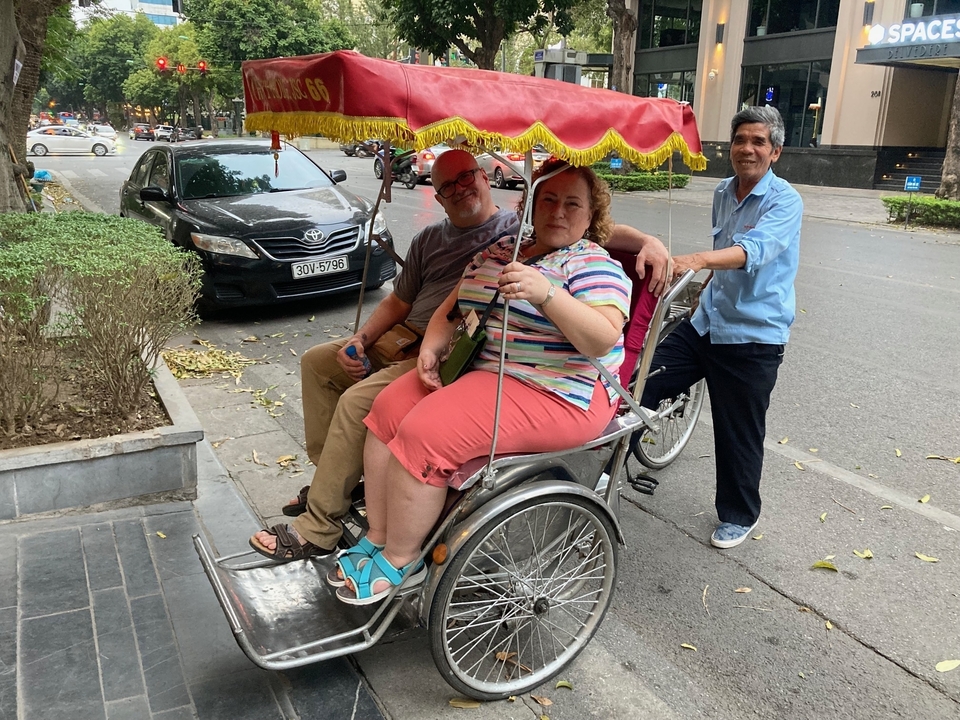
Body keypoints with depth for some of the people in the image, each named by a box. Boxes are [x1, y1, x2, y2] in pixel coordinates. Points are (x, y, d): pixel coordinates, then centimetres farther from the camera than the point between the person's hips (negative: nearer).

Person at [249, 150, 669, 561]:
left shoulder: (524, 229, 0)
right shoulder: (429, 240, 19)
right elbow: (398, 302, 22)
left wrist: (647, 240, -27)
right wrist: (360, 339, 6)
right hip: (403, 340, 9)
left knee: (356, 401, -25)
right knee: (317, 361, 10)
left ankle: (317, 530, -12)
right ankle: (330, 479, 16)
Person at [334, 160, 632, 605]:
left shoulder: (594, 265, -8)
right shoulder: (500, 250, 14)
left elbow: (604, 339, -23)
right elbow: (454, 305, 20)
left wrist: (546, 293, -36)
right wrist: (431, 347, 1)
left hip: (554, 395, -8)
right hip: (479, 369, 9)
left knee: (423, 434, -22)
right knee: (388, 409, -4)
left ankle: (400, 561, -3)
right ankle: (378, 539, 5)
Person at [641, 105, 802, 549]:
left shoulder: (785, 201, -14)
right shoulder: (723, 192, 8)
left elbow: (753, 250, -34)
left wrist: (694, 261, -50)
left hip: (753, 337, -6)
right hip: (705, 324, 6)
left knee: (739, 436, 6)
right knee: (639, 386, -1)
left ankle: (738, 516, 27)